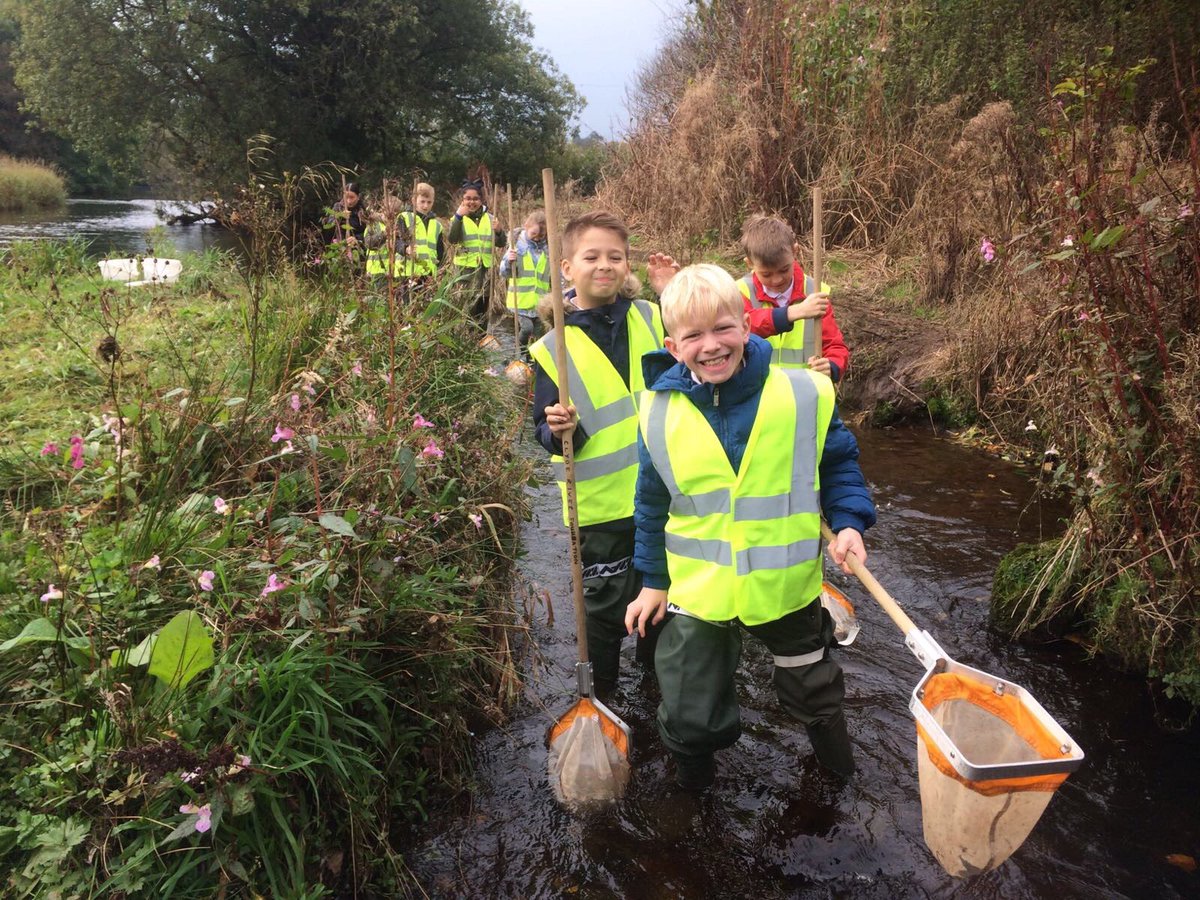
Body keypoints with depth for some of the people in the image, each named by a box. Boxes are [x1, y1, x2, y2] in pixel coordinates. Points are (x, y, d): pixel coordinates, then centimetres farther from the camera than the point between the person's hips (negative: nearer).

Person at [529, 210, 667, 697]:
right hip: (602, 502, -3)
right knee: (607, 607, 9)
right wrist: (559, 431, -30)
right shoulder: (553, 348, -9)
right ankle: (600, 694, 33)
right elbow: (546, 432, -5)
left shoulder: (652, 318, -1)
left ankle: (655, 666, 48)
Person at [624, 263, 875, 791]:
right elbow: (652, 504, 2)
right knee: (689, 715, 11)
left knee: (814, 692, 25)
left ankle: (840, 768, 57)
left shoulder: (803, 395, -14)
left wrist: (848, 521, -12)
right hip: (698, 590, 0)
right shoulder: (661, 413, -10)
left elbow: (839, 464, 2)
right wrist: (653, 580, 6)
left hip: (787, 584, 0)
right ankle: (694, 779, 45)